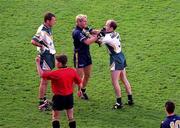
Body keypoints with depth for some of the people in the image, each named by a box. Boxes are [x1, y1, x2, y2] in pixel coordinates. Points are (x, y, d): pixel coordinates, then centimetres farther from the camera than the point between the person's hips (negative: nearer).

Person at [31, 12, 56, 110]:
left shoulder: (48, 29, 8)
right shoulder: (42, 31, -21)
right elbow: (33, 41, -32)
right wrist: (42, 46, -20)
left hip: (50, 55, 10)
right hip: (45, 56, -10)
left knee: (45, 80, 18)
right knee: (44, 81, -6)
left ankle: (44, 99, 29)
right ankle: (41, 103, -3)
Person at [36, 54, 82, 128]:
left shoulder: (56, 73, -21)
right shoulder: (72, 71, -5)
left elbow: (41, 74, -17)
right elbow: (79, 83, 5)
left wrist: (38, 63, -9)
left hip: (59, 97, -5)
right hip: (69, 97, 5)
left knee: (55, 117, 9)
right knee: (71, 117, 14)